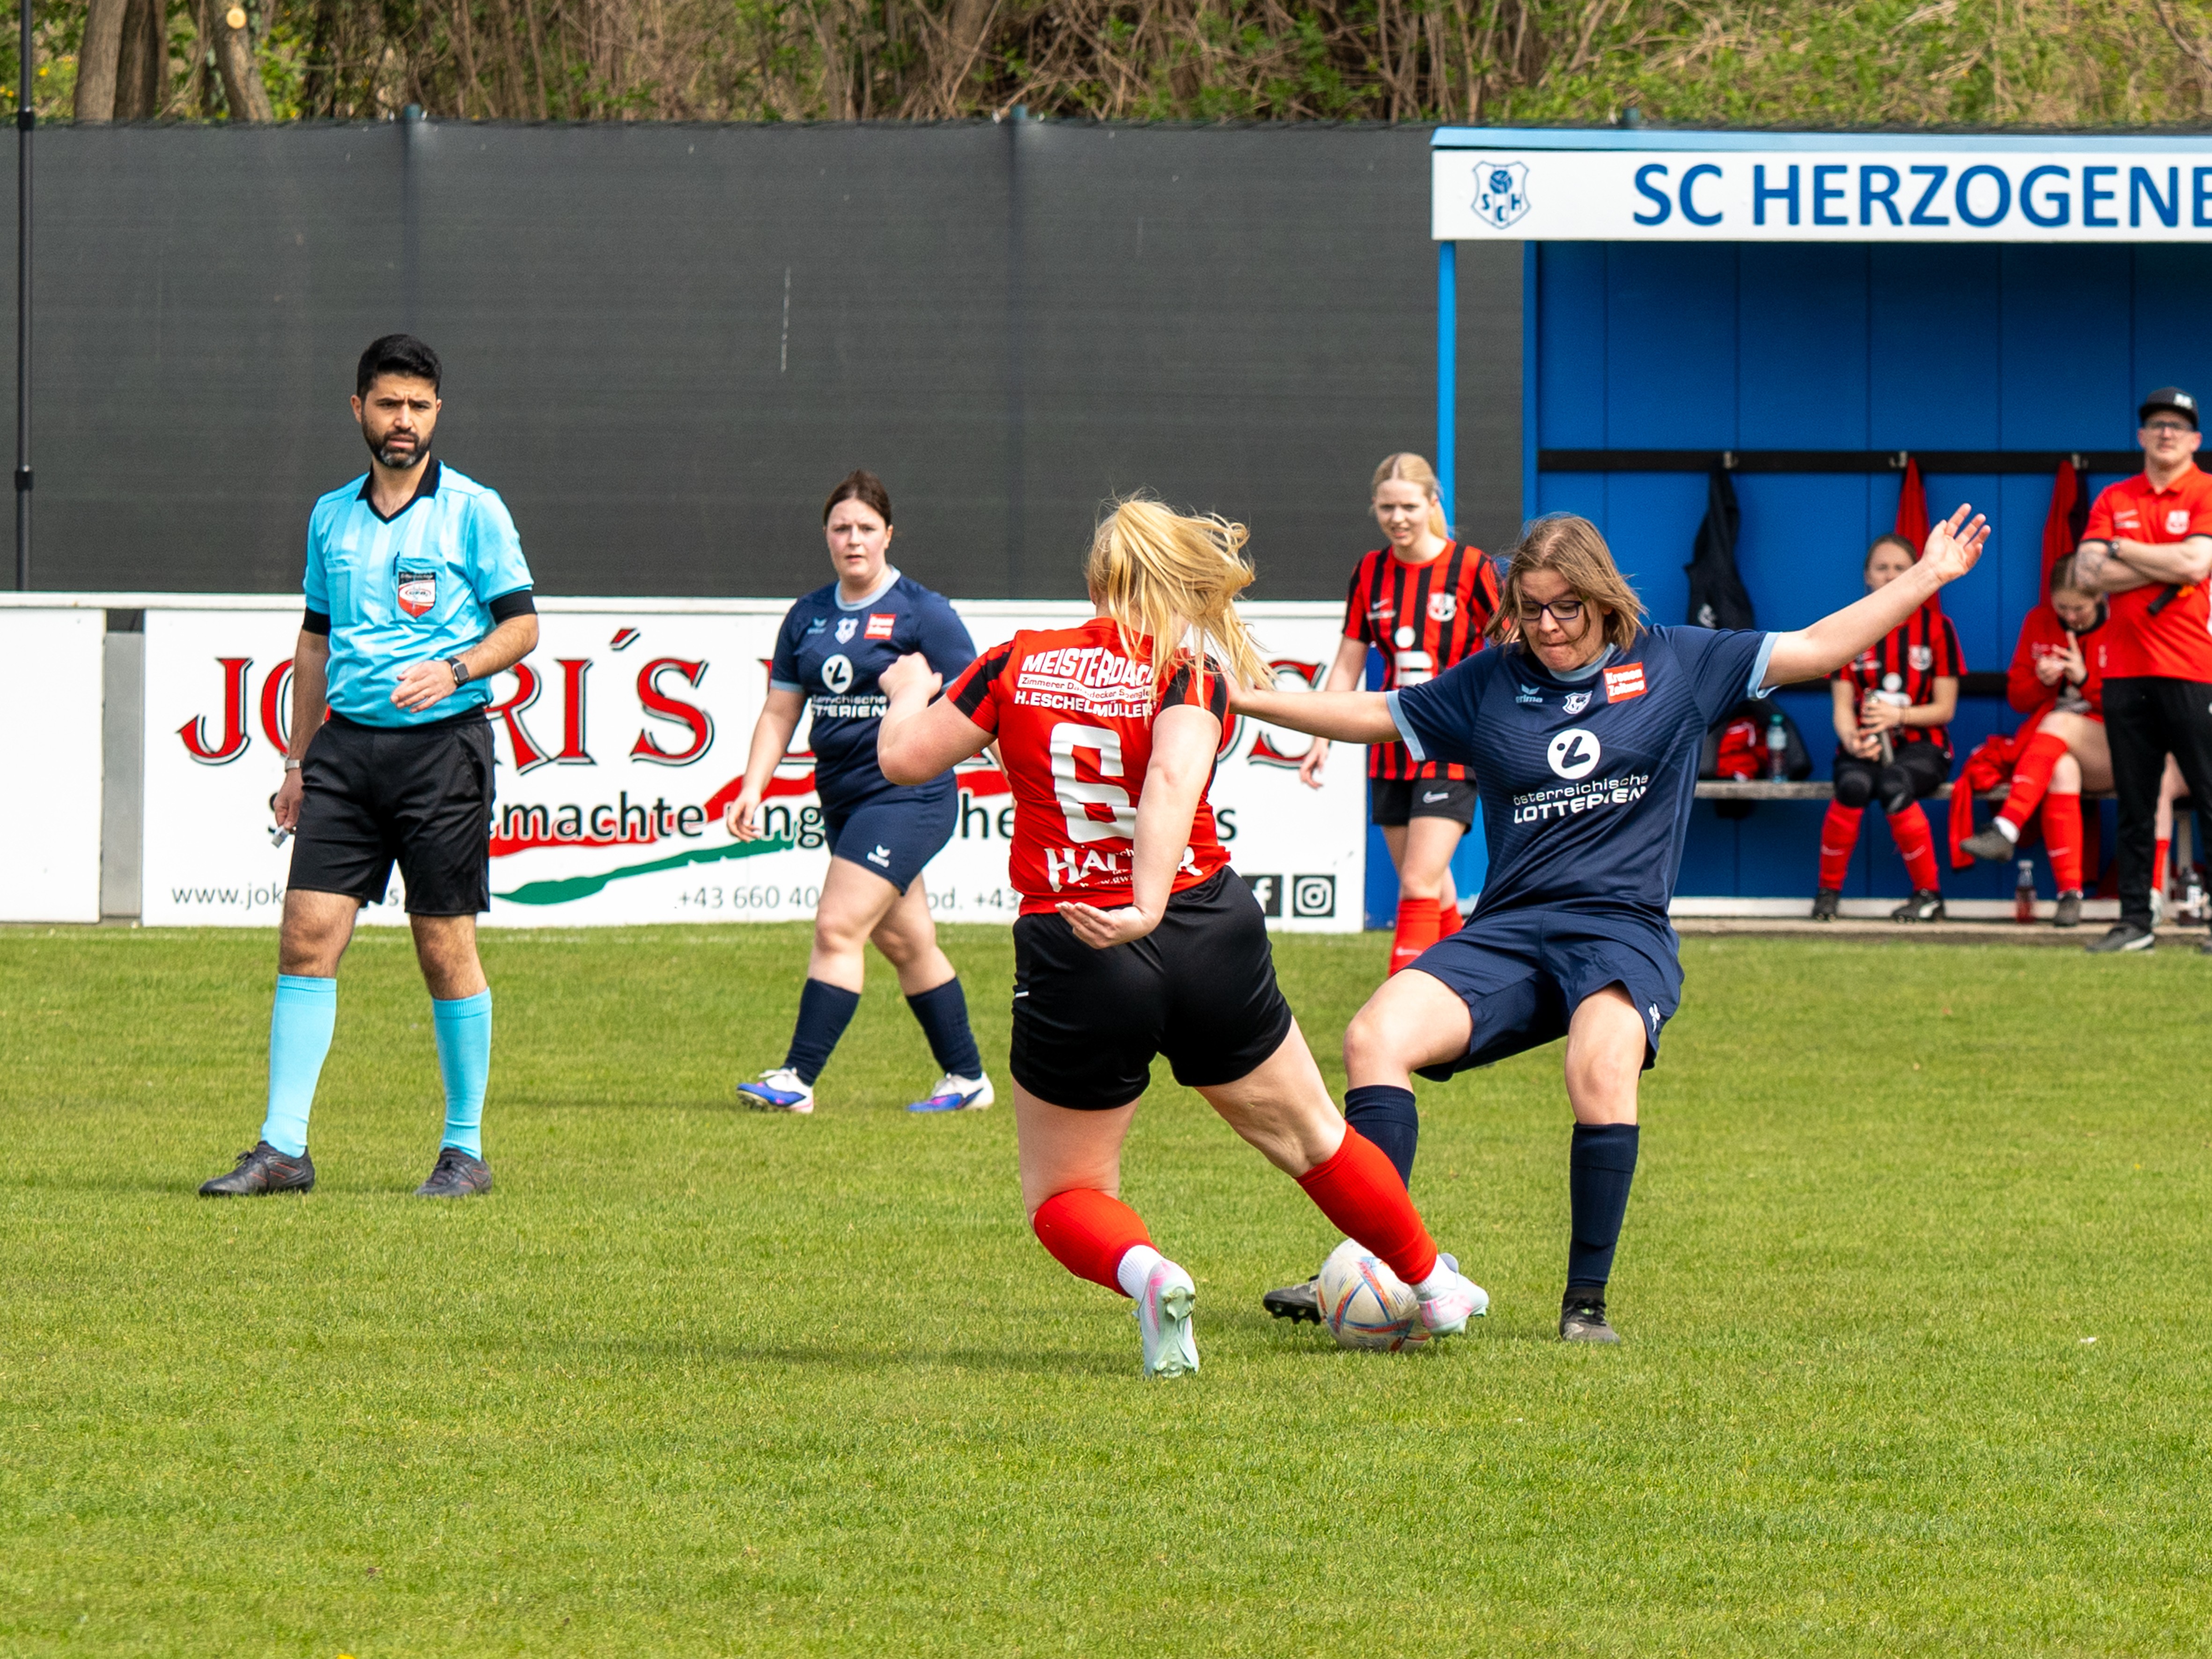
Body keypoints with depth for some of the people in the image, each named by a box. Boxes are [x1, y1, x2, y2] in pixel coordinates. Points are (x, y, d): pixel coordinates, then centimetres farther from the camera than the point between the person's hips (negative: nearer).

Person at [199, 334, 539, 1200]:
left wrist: (453, 671, -19)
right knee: (307, 934, -5)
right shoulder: (331, 515, 14)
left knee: (446, 949, -1)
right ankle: (283, 1148, -3)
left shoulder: (473, 510, -1)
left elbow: (521, 624, -1)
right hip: (347, 743, 4)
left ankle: (466, 1151, 9)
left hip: (441, 742, -4)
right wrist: (297, 759, 17)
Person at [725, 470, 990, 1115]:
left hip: (907, 795, -7)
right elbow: (778, 712, 13)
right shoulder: (807, 617, 11)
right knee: (906, 942, 13)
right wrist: (752, 791, 4)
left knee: (837, 928, -14)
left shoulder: (921, 613, -7)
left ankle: (798, 1079, -14)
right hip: (843, 797, 7)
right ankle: (967, 1079, 24)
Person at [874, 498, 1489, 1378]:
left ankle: (1145, 1273, -17)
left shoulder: (1016, 663, 1)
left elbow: (904, 756, 6)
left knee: (1064, 1196, 14)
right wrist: (1149, 907, -32)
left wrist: (909, 692, 27)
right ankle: (1434, 1288, 39)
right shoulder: (1186, 673, -4)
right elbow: (1174, 778, -23)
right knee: (1308, 1135, 24)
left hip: (1072, 964, 0)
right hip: (1204, 935, 0)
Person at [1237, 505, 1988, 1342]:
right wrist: (1235, 698, 13)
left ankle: (1587, 1301, -25)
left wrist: (1924, 579, 6)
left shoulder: (1675, 663, 8)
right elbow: (1368, 714, 19)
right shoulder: (1489, 683, 13)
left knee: (1602, 1068, -34)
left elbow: (1814, 649, 10)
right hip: (1507, 933, 3)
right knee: (1374, 1039, -22)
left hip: (1624, 931, -3)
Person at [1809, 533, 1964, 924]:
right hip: (1865, 745, 1)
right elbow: (1842, 707, 2)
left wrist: (1898, 715, -19)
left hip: (1921, 746, -1)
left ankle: (1929, 894, -19)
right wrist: (1852, 741, -22)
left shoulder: (1936, 628, 3)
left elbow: (1945, 709, 1)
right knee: (1854, 785, -35)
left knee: (1894, 787, -37)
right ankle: (1828, 891, -18)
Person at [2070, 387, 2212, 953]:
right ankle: (2134, 922, 10)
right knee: (2133, 805, 6)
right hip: (2124, 668, 4)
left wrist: (2121, 550, -3)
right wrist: (2166, 568, -6)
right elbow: (2087, 575, 2)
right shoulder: (2114, 500, 14)